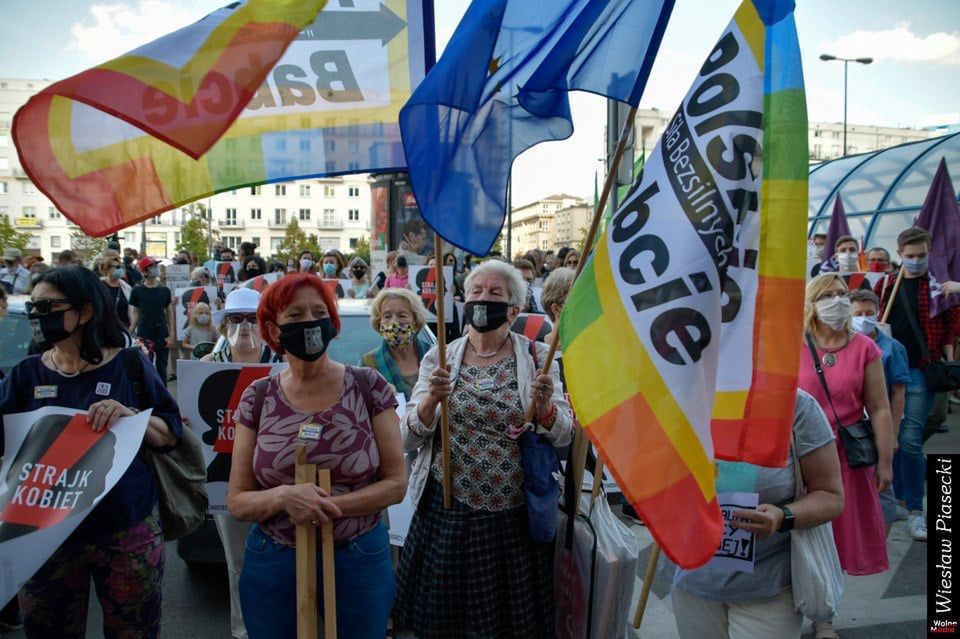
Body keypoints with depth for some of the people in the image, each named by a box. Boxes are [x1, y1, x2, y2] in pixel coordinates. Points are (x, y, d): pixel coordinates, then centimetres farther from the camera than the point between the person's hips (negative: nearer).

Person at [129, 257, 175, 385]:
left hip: (162, 336, 2)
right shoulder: (137, 291, -1)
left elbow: (169, 313, 8)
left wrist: (171, 335, 2)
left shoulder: (165, 291, 5)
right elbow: (135, 313, 3)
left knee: (162, 369, 9)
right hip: (144, 336, -2)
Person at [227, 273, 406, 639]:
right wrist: (284, 497, -22)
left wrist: (329, 506, -20)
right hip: (274, 563, 1)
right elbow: (237, 501, -2)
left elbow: (396, 483, -7)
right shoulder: (257, 399, -4)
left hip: (361, 559, -1)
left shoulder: (369, 387, -8)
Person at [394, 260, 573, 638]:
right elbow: (407, 440, -3)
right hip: (447, 513, 1)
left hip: (514, 518, 0)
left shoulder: (537, 358, -2)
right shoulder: (439, 359, 1)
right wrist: (432, 399, -21)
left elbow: (564, 437, -4)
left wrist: (545, 405, -24)